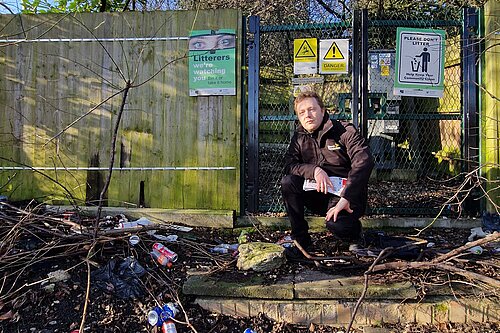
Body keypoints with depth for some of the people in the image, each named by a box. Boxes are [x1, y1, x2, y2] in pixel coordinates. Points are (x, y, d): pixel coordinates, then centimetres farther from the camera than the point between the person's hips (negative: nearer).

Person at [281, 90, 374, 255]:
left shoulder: (345, 131, -9)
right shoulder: (299, 137, 6)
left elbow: (364, 161, -22)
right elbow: (289, 165, -4)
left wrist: (345, 199, -30)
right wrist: (314, 170, -24)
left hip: (347, 195, -5)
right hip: (319, 195, 5)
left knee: (336, 224, -34)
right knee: (288, 182, -19)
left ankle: (354, 229, 5)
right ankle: (300, 238, -8)